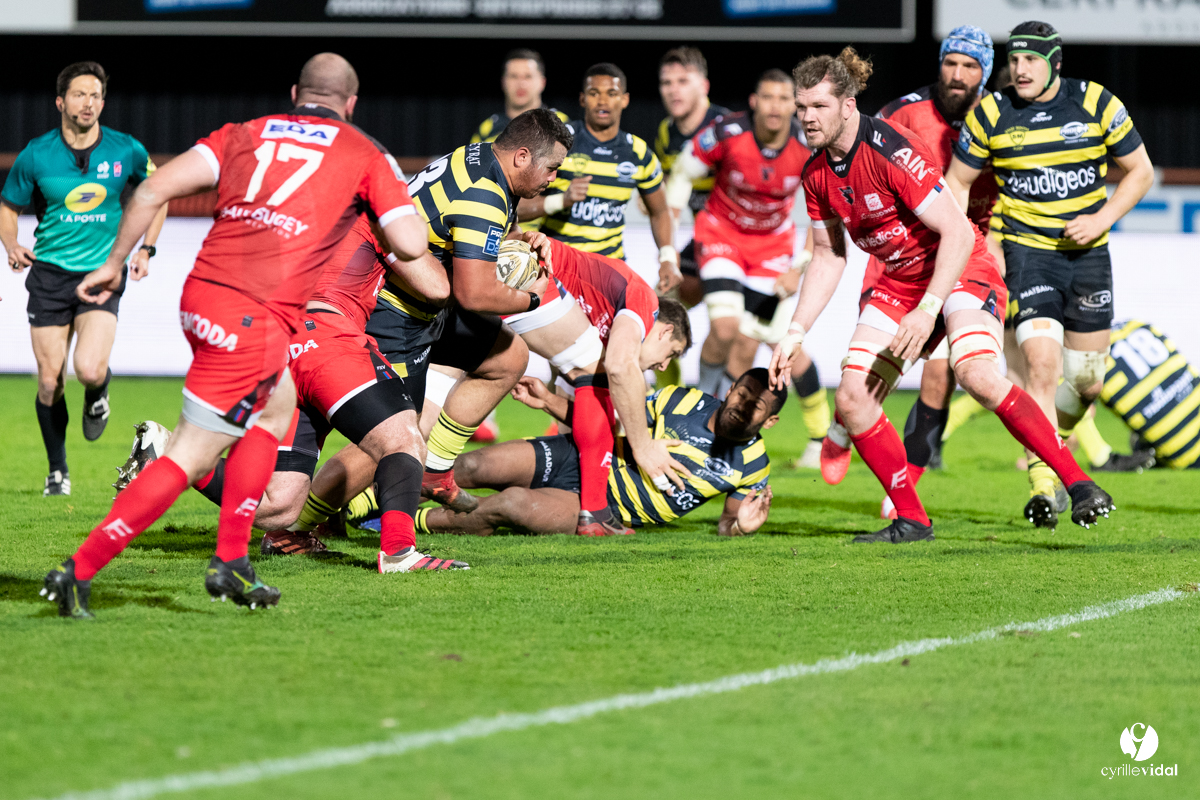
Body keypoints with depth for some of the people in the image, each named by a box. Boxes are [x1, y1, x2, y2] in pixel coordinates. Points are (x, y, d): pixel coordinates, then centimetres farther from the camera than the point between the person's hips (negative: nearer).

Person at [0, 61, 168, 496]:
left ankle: (97, 395, 18)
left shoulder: (126, 151, -3)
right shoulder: (36, 155, -4)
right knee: (50, 382, 0)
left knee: (89, 370, -21)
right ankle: (57, 471, 19)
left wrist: (146, 249, 7)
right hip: (50, 272, 1)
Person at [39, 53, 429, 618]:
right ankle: (79, 571, -6)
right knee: (192, 457, 0)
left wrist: (114, 262, 13)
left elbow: (155, 188, 6)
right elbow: (411, 244, 3)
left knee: (278, 406, 28)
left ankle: (231, 561, 23)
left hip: (201, 296, 6)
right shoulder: (363, 154, 10)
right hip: (254, 317, -6)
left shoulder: (243, 134, 19)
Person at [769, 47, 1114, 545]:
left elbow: (957, 233, -25)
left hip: (962, 272, -8)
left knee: (975, 372, -33)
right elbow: (828, 256, 13)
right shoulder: (817, 174, -1)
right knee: (852, 400, -7)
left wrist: (928, 310, -32)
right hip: (900, 281, 8)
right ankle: (911, 521, 6)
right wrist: (795, 332, 5)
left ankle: (1078, 484, -26)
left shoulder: (891, 151, -24)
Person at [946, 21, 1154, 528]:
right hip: (1025, 250, -2)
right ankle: (1043, 484, -21)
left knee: (1087, 380, 7)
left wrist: (1101, 219, -10)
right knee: (1042, 361, -21)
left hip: (1087, 254, 2)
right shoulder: (990, 114, -5)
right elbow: (956, 182, 6)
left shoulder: (1096, 104, -5)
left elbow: (1140, 171, 4)